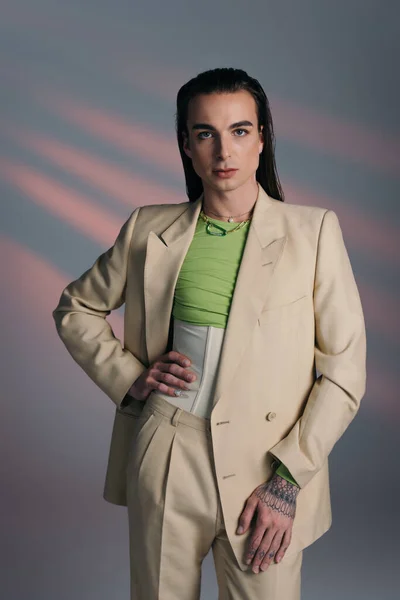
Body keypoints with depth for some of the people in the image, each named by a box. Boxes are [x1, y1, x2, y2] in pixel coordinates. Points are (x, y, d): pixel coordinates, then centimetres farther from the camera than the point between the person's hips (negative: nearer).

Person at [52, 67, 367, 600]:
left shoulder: (313, 231, -4)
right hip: (164, 457, 2)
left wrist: (288, 480, -10)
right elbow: (76, 308, 16)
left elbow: (343, 370, -5)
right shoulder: (149, 229, 2)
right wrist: (125, 374, 0)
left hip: (266, 461, -1)